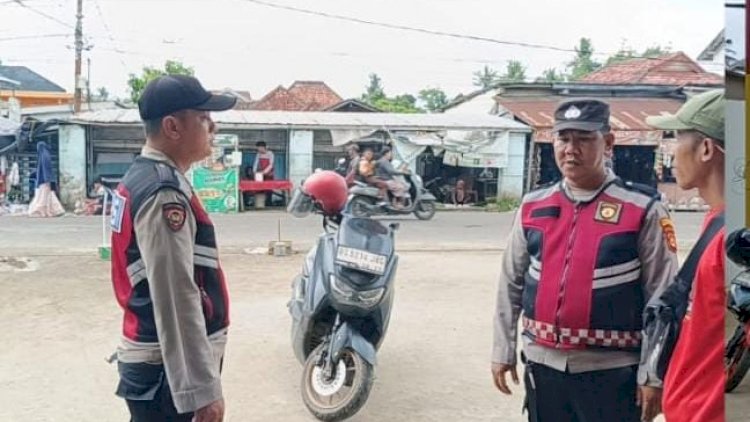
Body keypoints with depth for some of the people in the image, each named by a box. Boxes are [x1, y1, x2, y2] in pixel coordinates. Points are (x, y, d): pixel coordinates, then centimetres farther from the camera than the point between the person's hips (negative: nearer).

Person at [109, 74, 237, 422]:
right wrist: (202, 390, -23)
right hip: (169, 372, -10)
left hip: (154, 362, 10)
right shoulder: (164, 193, -20)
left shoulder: (139, 179, 11)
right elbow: (175, 300, -25)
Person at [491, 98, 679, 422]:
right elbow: (511, 284, 9)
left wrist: (654, 374, -9)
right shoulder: (532, 207, 3)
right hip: (543, 364, 4)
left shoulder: (642, 211, -9)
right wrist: (503, 351, 9)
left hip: (611, 370, -4)